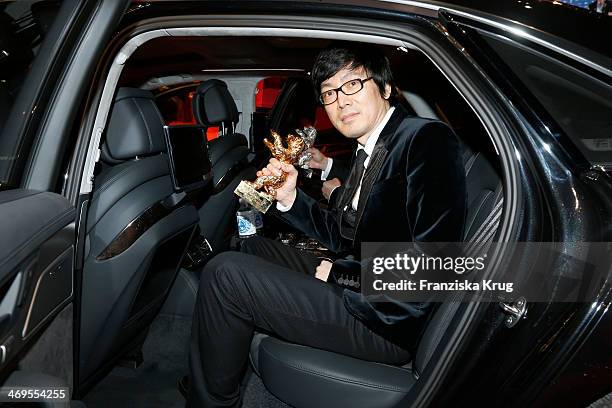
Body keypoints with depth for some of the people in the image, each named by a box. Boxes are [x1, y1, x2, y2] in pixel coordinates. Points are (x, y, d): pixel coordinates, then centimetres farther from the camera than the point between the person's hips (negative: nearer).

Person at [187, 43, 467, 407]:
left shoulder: (428, 140, -18)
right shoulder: (370, 151, 12)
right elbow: (341, 236, 15)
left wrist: (339, 273, -14)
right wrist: (290, 197, 1)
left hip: (391, 321, -10)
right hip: (354, 283, 10)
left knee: (224, 273, -13)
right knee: (254, 247, 23)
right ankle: (232, 367, 35)